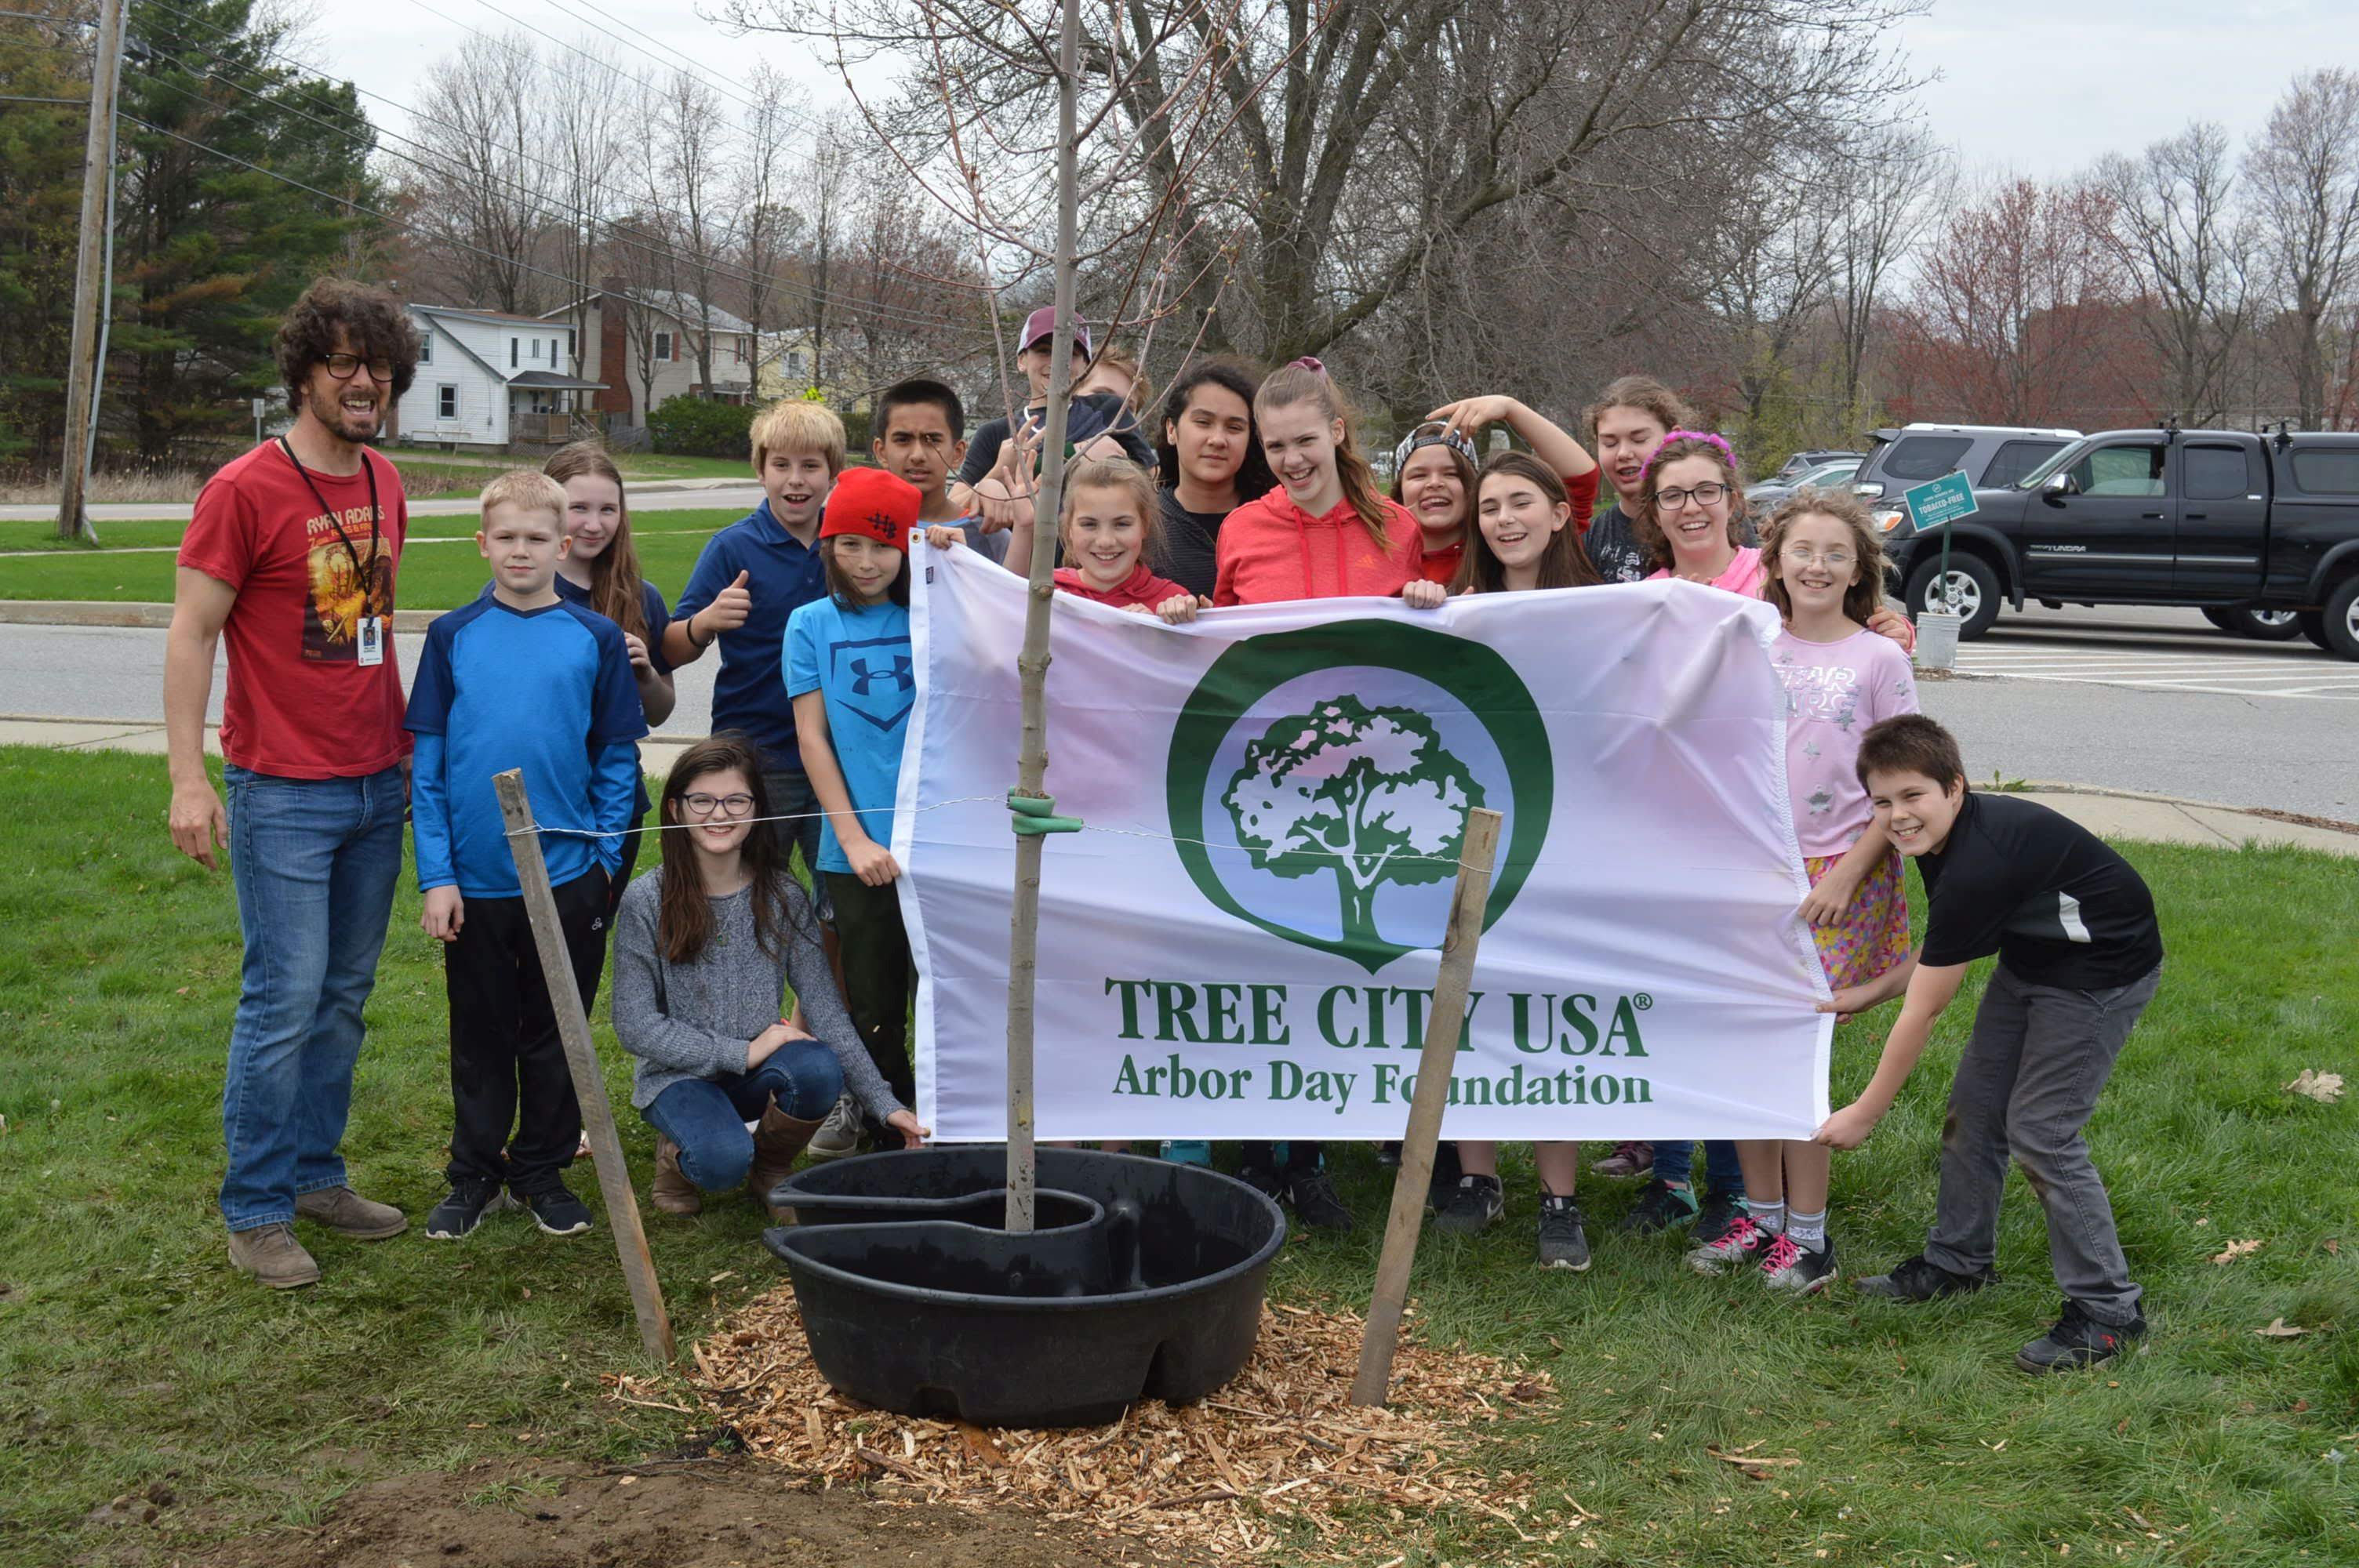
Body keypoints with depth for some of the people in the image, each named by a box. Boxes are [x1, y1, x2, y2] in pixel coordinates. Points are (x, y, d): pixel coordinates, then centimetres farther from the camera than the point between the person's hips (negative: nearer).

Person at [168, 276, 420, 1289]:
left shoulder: (383, 485, 10)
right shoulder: (245, 491, -10)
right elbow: (190, 634, -10)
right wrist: (188, 779, -16)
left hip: (377, 787, 7)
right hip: (282, 792, -6)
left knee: (345, 995, 11)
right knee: (285, 998, -5)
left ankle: (316, 1175, 22)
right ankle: (254, 1210, 6)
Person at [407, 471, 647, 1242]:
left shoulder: (596, 638, 0)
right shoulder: (452, 637, 0)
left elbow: (618, 756, 5)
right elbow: (427, 763, 0)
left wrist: (605, 850, -3)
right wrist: (435, 874, -5)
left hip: (568, 875, 0)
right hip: (474, 882, 0)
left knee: (555, 1033, 11)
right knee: (480, 1035, 12)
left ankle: (543, 1170, 25)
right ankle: (475, 1173, 26)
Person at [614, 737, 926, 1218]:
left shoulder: (782, 897, -2)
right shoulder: (646, 902, -10)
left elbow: (825, 1007, -5)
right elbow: (636, 1026, -11)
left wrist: (884, 1104, -13)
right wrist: (741, 1053, -18)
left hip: (757, 1072, 3)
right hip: (679, 1075, -3)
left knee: (819, 1068, -31)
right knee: (724, 1160, -33)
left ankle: (771, 1167, 1)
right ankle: (680, 1151, 5)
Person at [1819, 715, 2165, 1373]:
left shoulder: (1978, 866, -34)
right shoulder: (1943, 838, -6)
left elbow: (1922, 1012, -26)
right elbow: (1940, 951, 12)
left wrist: (1865, 1114, -18)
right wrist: (1867, 993, 6)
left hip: (2101, 973, -10)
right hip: (2031, 960, 10)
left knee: (2040, 1133, -10)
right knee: (1973, 1109, 11)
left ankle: (2109, 1311, 1)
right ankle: (1957, 1261, 29)